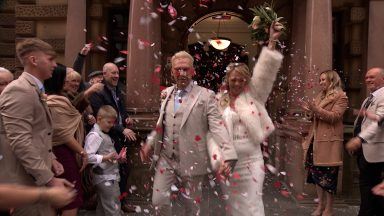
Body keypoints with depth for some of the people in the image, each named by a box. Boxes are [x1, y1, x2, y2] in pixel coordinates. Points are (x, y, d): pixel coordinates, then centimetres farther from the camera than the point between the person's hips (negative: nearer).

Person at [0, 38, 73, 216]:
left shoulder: (35, 90, 15)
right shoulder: (19, 91, -17)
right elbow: (20, 141, -24)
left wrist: (49, 159, 10)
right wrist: (49, 180, -24)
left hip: (37, 177, 10)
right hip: (25, 181, -10)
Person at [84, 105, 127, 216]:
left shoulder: (104, 134, 14)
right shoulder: (94, 135, -16)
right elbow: (88, 157, -25)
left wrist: (117, 158, 7)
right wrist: (106, 157, -26)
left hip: (110, 176, 10)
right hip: (105, 178, -10)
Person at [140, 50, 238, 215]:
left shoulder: (206, 95, -8)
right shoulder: (166, 93, 9)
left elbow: (217, 126, -16)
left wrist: (228, 156, -28)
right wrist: (149, 144, 10)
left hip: (191, 161, -4)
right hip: (165, 158, 4)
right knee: (159, 201, 3)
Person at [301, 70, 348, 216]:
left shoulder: (340, 97, -3)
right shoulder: (320, 96, 19)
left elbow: (334, 117, -14)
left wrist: (316, 109, -24)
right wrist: (310, 110, 5)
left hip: (328, 141, -7)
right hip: (316, 139, 7)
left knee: (328, 175, -1)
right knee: (316, 172, 9)